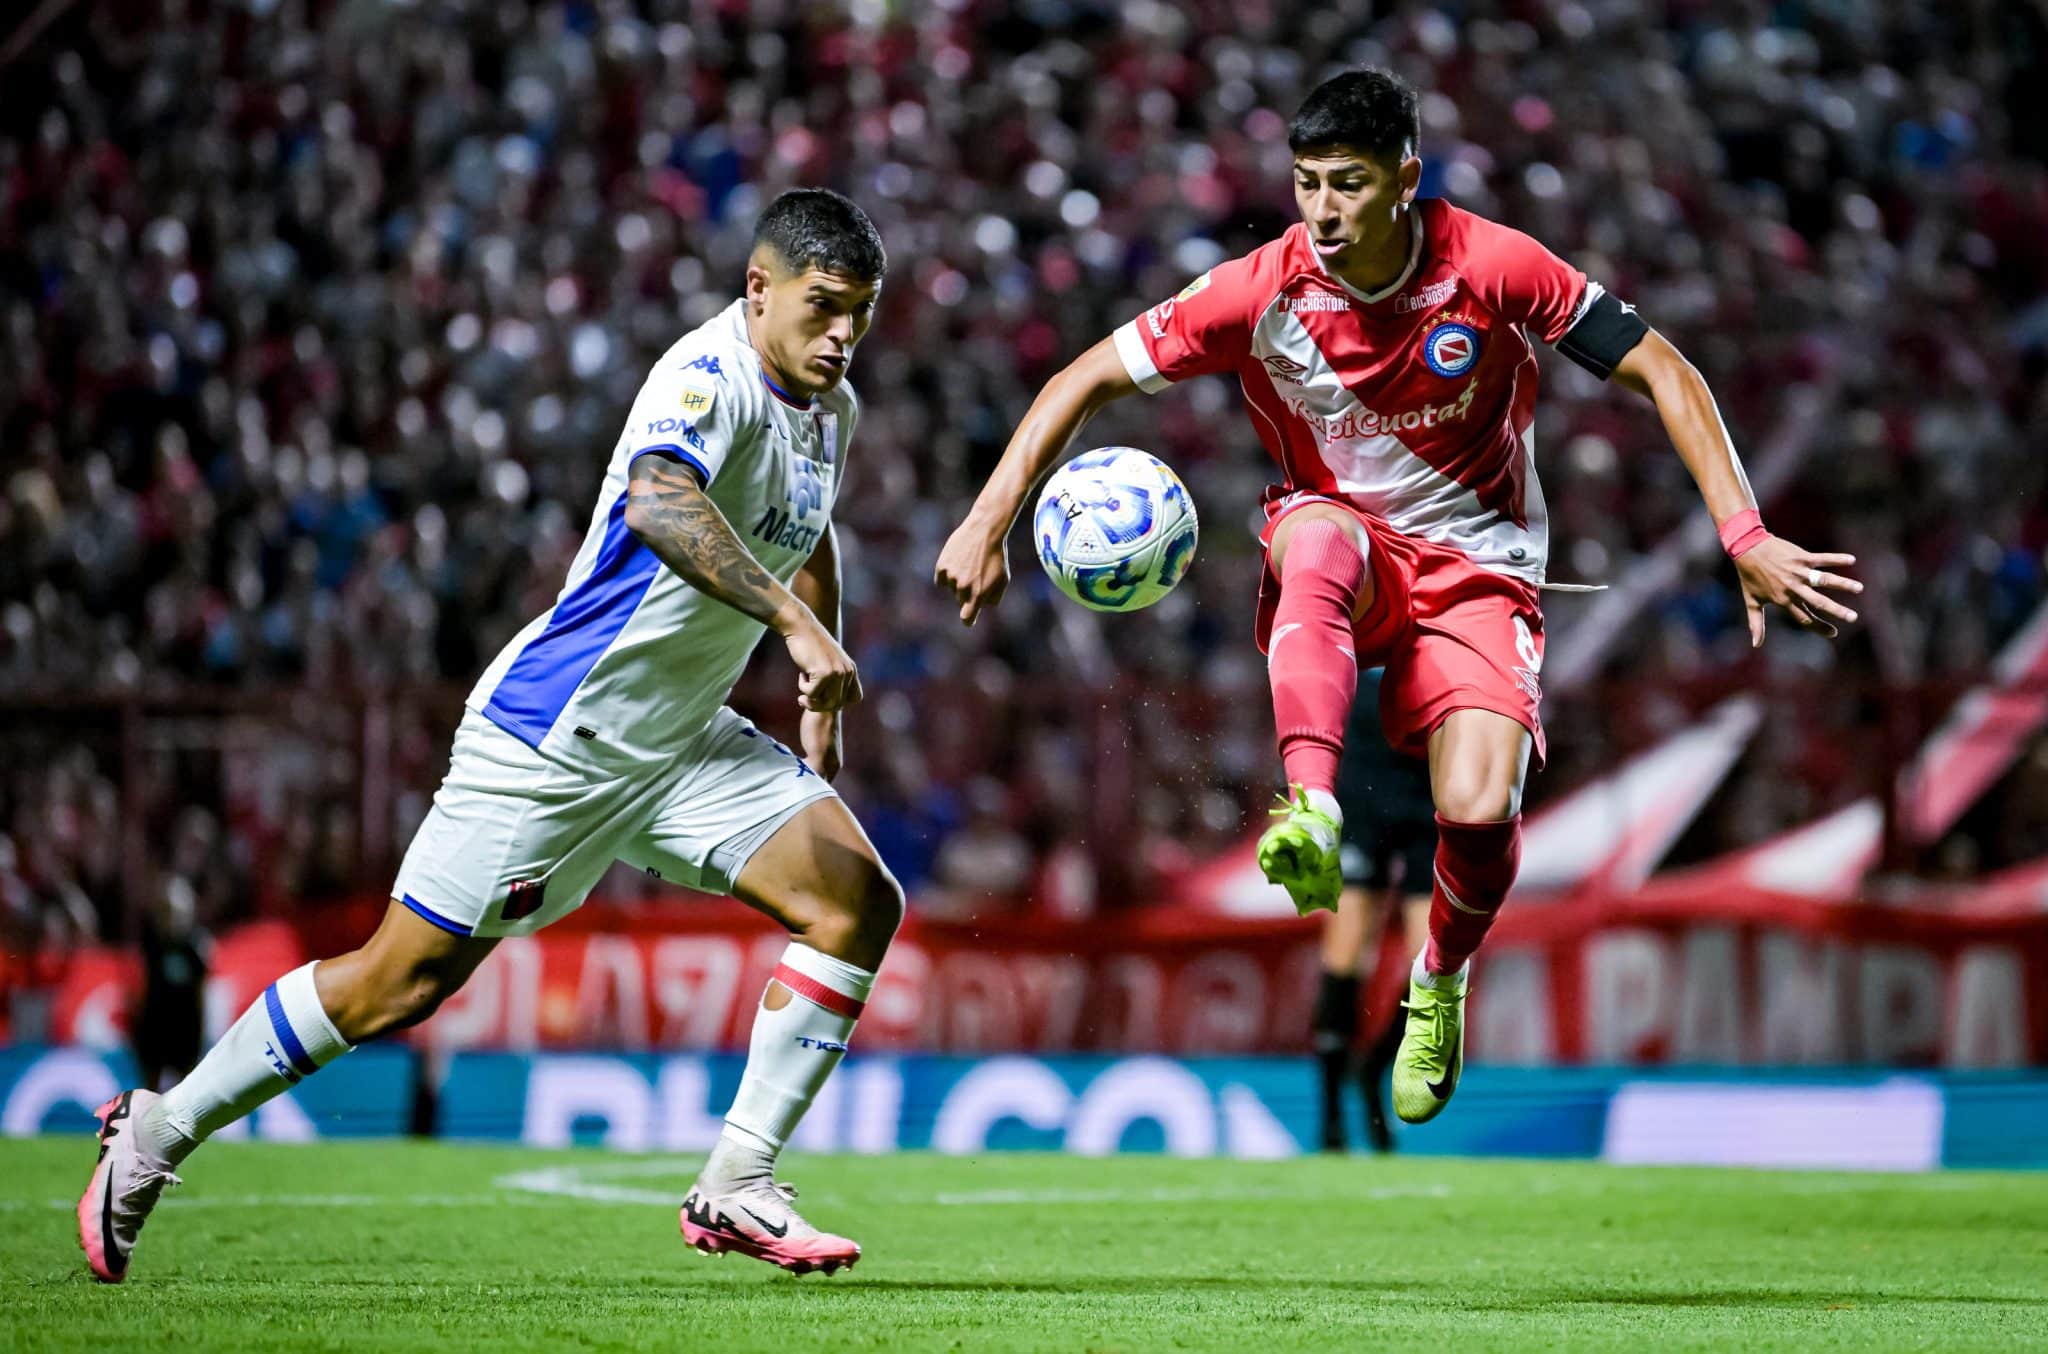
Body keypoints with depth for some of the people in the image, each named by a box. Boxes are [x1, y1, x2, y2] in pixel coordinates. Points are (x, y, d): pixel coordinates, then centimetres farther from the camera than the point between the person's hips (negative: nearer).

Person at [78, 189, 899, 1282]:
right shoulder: (712, 374, -21)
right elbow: (658, 498, -44)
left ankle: (736, 1187, -4)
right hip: (554, 734, -8)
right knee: (402, 981, -3)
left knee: (859, 901, -8)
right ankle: (156, 1132, 15)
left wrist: (819, 705, 26)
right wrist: (795, 625, -49)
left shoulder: (831, 408, 7)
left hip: (683, 742, 8)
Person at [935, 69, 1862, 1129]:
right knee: (1316, 534, -38)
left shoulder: (1491, 268, -17)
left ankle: (1441, 977, 12)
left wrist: (1745, 537, -19)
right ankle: (1312, 816, -52)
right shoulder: (1264, 291, -13)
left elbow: (1662, 372, -11)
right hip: (1341, 548, 1)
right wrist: (989, 521, -18)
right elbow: (1087, 379, -7)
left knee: (1479, 811, -22)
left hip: (1475, 566, 0)